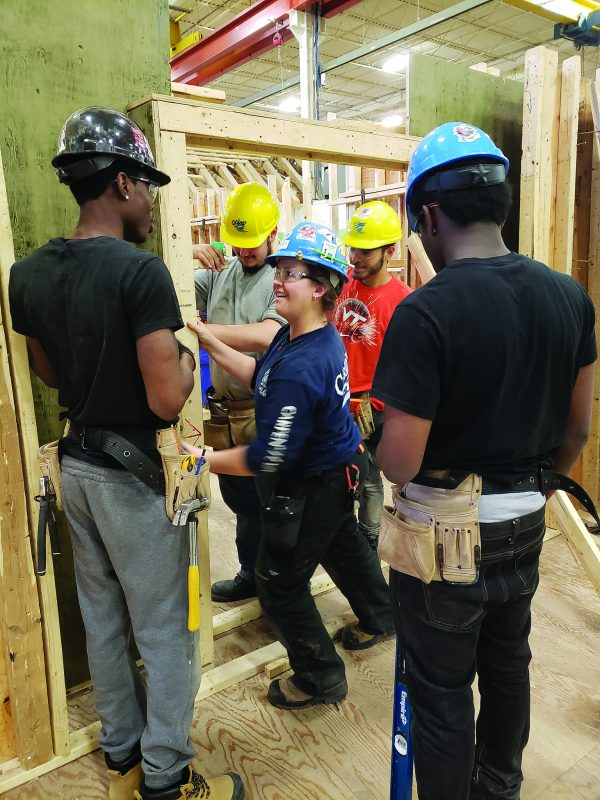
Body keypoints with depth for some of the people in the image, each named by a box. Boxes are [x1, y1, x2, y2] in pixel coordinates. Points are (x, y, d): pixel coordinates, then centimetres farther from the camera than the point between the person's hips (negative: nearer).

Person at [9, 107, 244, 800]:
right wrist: (185, 360, -5)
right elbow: (167, 400, -24)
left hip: (76, 464, 8)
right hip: (135, 475, -8)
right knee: (164, 631, 9)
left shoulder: (28, 273, 2)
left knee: (102, 618, 21)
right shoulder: (140, 271, -21)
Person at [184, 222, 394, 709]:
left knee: (280, 582, 8)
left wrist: (202, 460, -22)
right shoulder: (321, 336, -4)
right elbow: (261, 376, 7)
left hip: (312, 488, -10)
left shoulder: (300, 369, -36)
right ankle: (379, 618, 58)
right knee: (343, 544, 32)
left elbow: (269, 458, -31)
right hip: (339, 467, 10)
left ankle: (320, 678, 30)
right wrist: (212, 344, -1)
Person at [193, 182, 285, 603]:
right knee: (239, 498, 21)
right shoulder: (219, 272, 7)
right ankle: (252, 575, 43)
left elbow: (265, 336, -28)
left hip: (265, 416, -6)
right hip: (224, 412, 7)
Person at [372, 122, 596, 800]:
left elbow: (399, 462, -24)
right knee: (508, 661, 27)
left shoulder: (424, 312, -24)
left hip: (446, 533, -7)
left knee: (441, 692, 13)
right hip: (526, 522, 7)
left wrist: (384, 450, -1)